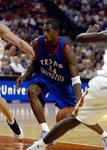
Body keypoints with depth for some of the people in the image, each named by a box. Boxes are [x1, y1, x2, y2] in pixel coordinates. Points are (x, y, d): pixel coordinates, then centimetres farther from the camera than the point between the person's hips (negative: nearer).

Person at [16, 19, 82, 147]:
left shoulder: (66, 49, -31)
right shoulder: (37, 43, -20)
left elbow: (75, 79, -33)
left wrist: (78, 102, -47)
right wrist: (25, 75, -16)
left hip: (62, 82, -2)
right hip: (43, 77, 2)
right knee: (31, 91, -33)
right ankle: (46, 133, -30)